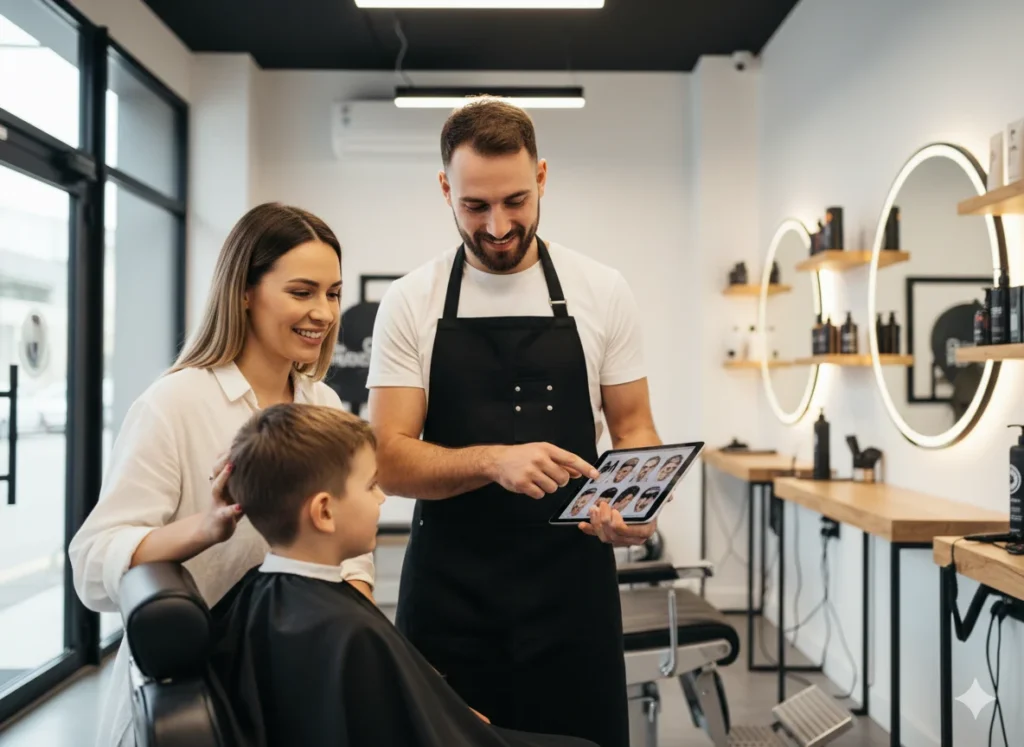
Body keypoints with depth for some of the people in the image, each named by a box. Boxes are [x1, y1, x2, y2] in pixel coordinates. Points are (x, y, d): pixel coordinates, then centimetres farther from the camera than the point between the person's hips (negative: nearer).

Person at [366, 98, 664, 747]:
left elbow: (634, 430, 5)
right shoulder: (410, 303, -2)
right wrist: (493, 460, -25)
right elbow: (391, 461, -7)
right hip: (447, 596, 0)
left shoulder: (603, 291, 0)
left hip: (573, 587, 1)